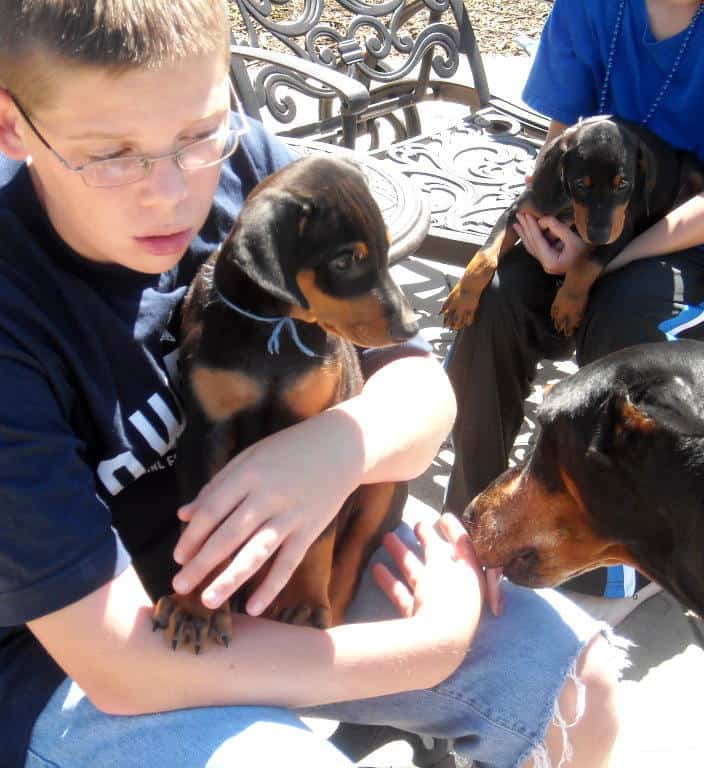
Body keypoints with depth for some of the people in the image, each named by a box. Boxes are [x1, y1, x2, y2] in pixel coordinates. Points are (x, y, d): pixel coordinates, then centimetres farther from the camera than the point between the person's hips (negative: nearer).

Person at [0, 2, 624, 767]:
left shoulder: (245, 165, -15)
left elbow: (423, 388, -8)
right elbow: (119, 661, -28)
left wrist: (342, 446, -33)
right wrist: (432, 644, -23)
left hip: (280, 557, 4)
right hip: (63, 649, -3)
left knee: (575, 678, -4)